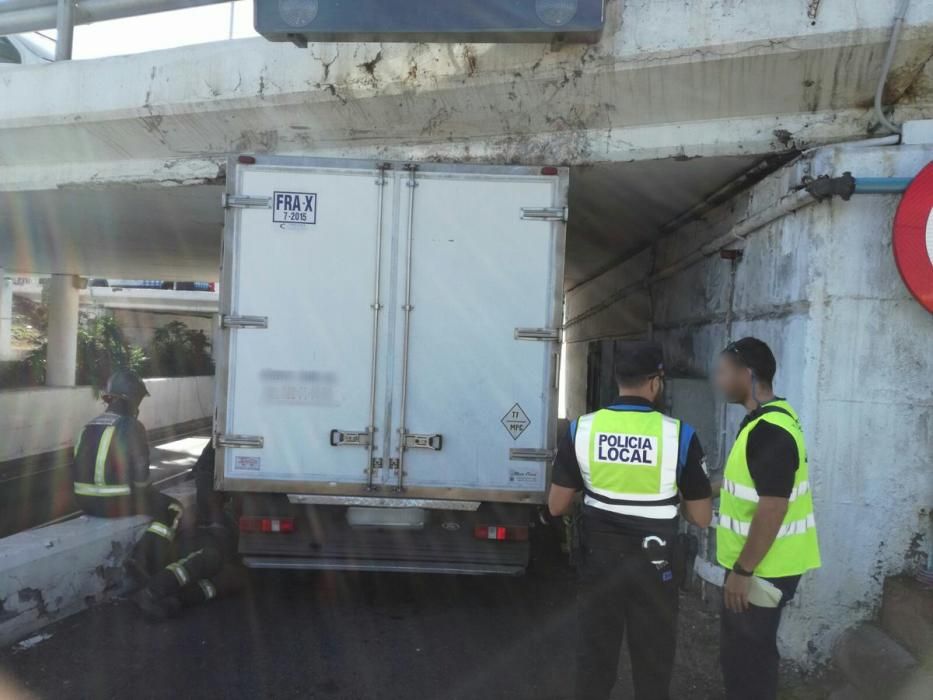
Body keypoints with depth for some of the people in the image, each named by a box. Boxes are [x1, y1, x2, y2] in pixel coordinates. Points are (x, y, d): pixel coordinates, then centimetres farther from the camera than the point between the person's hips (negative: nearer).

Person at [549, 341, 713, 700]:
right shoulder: (679, 435, -13)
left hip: (598, 560, 2)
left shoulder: (581, 429, -8)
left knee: (593, 658, 16)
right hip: (653, 566, -2)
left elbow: (556, 506, -3)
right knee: (652, 664, 16)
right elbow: (702, 518, -7)